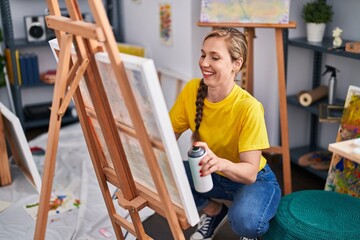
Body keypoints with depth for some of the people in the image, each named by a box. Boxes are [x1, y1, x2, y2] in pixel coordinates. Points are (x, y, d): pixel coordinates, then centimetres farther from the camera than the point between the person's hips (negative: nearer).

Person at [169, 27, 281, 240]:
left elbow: (250, 172, -29)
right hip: (212, 175, 5)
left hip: (255, 180, -4)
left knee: (244, 220, -36)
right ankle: (214, 211, 8)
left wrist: (220, 163, -50)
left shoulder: (248, 107, -29)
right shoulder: (192, 90, -14)